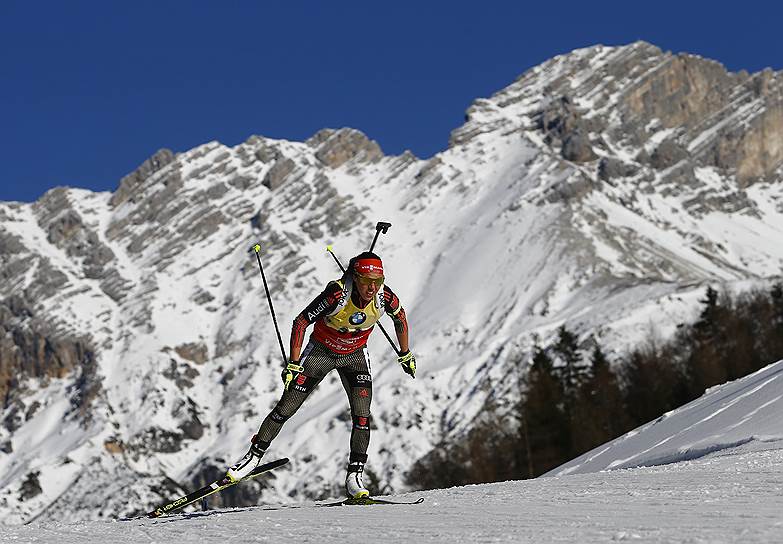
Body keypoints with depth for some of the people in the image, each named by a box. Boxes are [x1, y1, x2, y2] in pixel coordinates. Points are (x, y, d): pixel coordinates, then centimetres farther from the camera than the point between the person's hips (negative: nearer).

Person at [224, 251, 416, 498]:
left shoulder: (384, 296, -24)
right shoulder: (337, 295, -35)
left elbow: (400, 316, 0)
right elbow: (300, 322, -26)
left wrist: (405, 355, 8)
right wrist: (294, 364, -28)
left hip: (355, 355, 2)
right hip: (321, 352, -2)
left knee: (362, 415, -13)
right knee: (286, 408, 0)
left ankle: (354, 476, -6)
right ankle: (254, 455, 17)